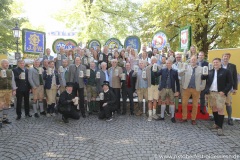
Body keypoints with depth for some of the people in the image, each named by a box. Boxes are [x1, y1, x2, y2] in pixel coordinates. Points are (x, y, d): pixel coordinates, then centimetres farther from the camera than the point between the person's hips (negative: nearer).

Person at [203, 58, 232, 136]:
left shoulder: (226, 71, -1)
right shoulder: (210, 72, 11)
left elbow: (230, 83, -5)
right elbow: (205, 80, 8)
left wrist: (224, 91, -14)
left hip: (220, 93, -4)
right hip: (211, 93, 4)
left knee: (220, 109, -6)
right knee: (214, 108, 13)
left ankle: (220, 127, 0)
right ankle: (216, 123, 28)